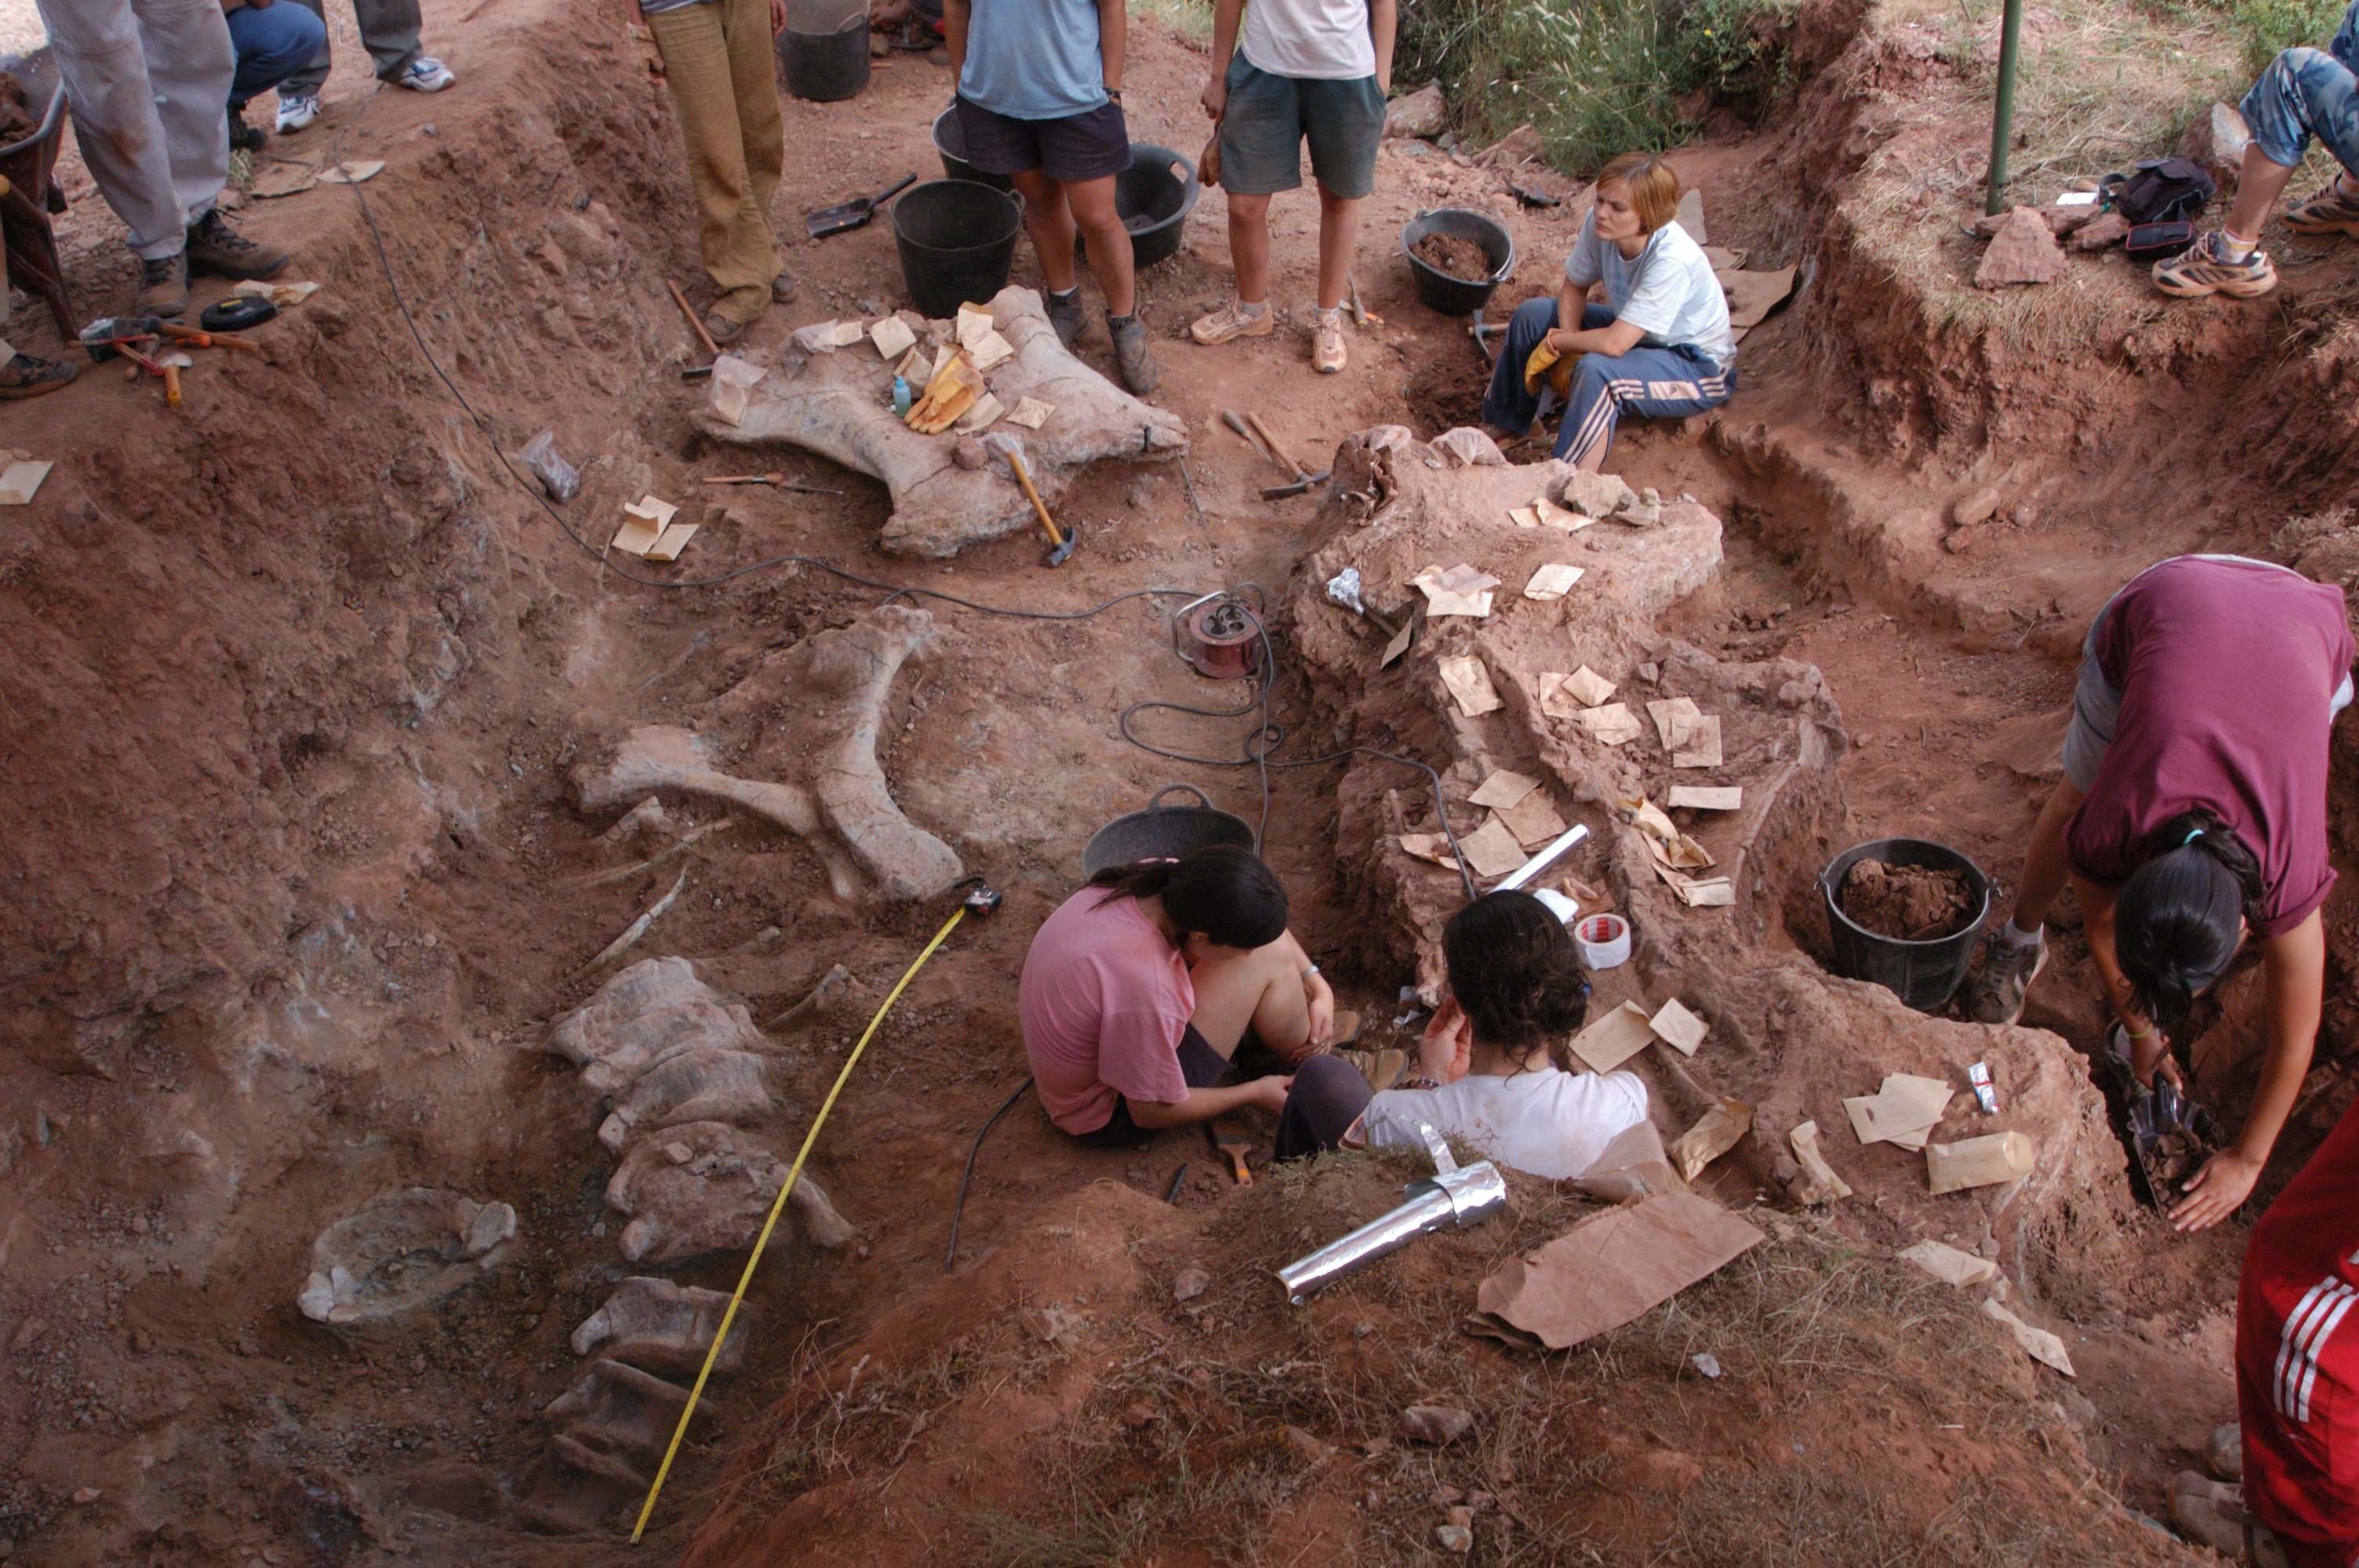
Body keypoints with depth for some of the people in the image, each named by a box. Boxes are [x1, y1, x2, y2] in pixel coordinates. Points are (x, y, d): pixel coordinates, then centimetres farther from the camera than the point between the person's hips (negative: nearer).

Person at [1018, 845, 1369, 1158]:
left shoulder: (1163, 879, -19)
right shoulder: (1145, 988, -40)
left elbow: (1259, 916, 0)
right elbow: (1151, 1111, -23)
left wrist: (1319, 988, -7)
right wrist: (1255, 1094, -10)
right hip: (1112, 1114, -8)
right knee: (1270, 957, -16)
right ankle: (1315, 1064, 12)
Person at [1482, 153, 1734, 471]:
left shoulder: (1672, 260, -35)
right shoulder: (1599, 225, -16)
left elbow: (1613, 344, -37)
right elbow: (1574, 288, 0)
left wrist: (1555, 343, -22)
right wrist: (1569, 351, -15)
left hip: (1700, 370, -7)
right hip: (1639, 336, 8)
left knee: (1597, 371, -36)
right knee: (1531, 314, -4)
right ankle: (1504, 430, 11)